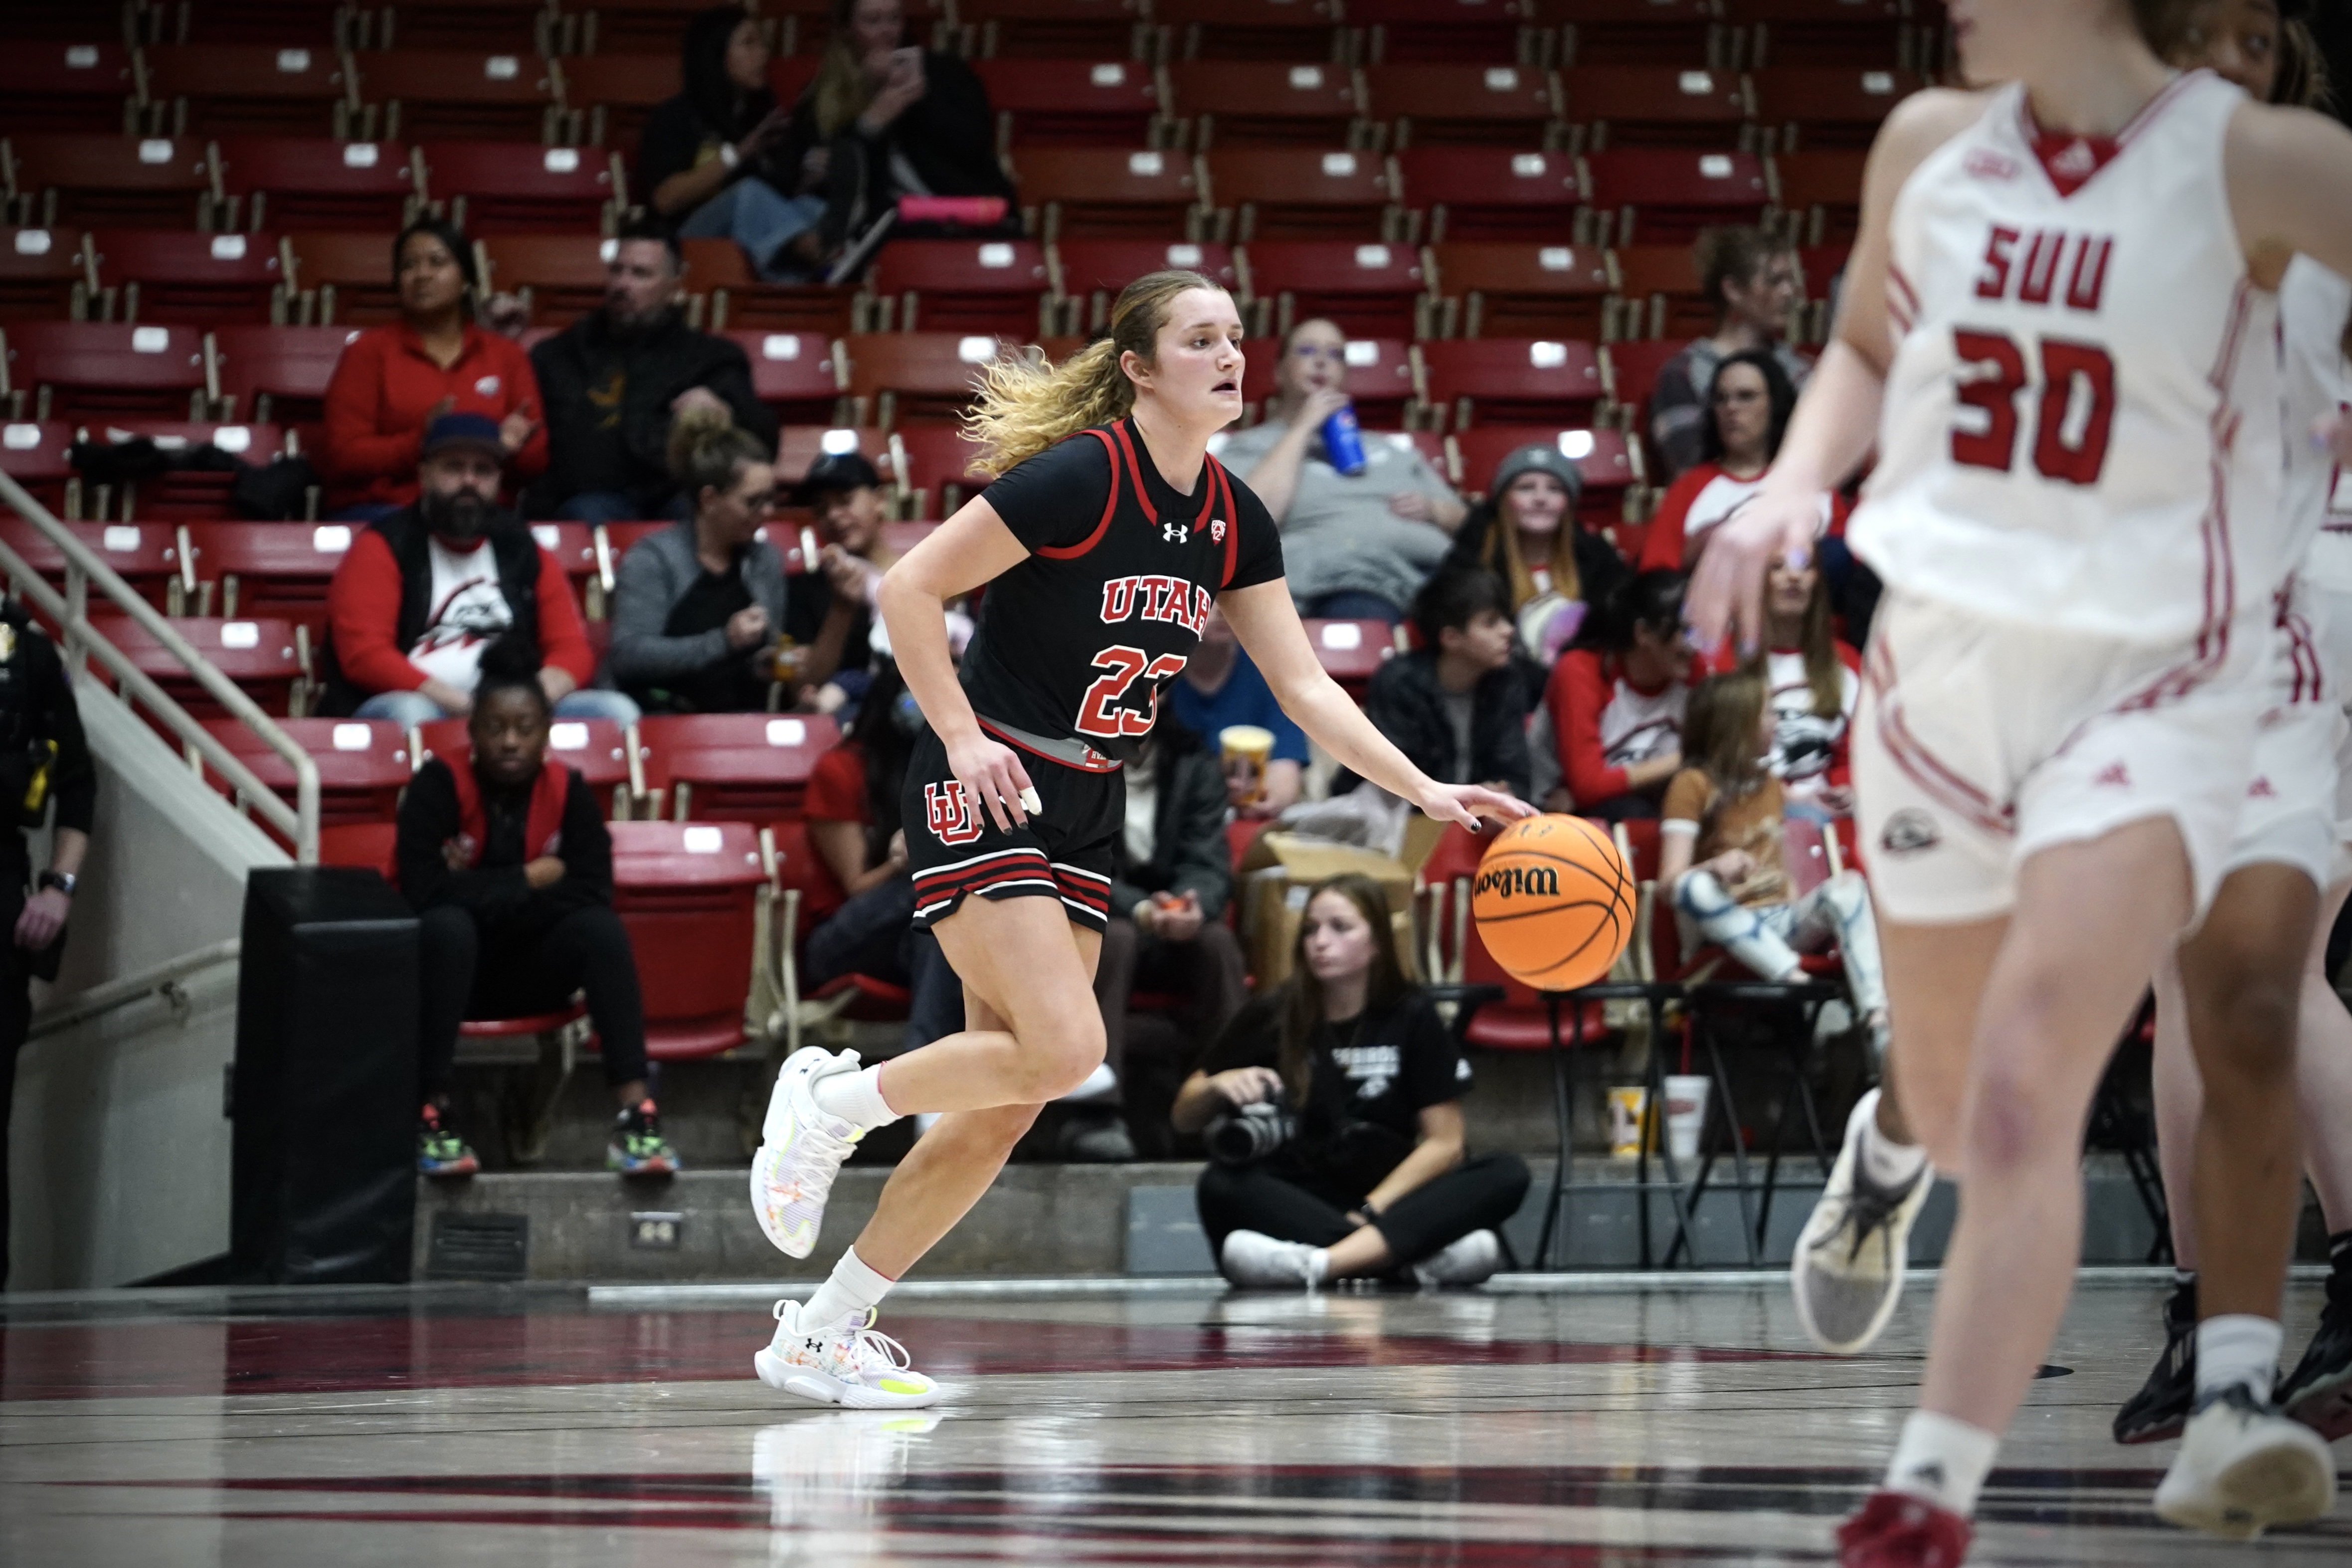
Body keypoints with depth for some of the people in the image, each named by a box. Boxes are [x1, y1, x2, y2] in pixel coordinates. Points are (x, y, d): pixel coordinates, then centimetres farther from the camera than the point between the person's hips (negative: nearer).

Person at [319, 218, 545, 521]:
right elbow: (342, 459, 0)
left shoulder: (507, 356, 18)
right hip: (381, 508, -2)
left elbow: (535, 465, 16)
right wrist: (421, 444, -15)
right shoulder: (368, 351, 11)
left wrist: (512, 447, -9)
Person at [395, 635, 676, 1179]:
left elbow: (593, 893, -15)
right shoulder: (439, 785, -15)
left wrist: (488, 895, -21)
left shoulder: (568, 791, -5)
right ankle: (431, 1114, -33)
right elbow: (423, 889, -27)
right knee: (448, 925, -35)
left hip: (528, 974, 3)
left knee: (601, 927, -25)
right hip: (449, 962, -3)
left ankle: (635, 1112, -32)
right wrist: (527, 880, -21)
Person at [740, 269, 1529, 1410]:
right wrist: (965, 738, -19)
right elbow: (908, 590, -15)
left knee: (1006, 1110, 3)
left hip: (1087, 812, 8)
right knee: (1063, 1048, -23)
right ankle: (831, 1100, 1)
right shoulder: (1079, 477, -17)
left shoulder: (1233, 521, 5)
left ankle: (820, 1335, 11)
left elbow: (1305, 688, 6)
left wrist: (1427, 792, -3)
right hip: (985, 792, -8)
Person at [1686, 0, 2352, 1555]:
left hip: (2144, 685, -5)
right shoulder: (1932, 146, 4)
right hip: (1941, 664, 5)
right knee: (1959, 1097, 19)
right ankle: (1894, 1136, 57)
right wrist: (1795, 484, 2)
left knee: (2024, 1104, -21)